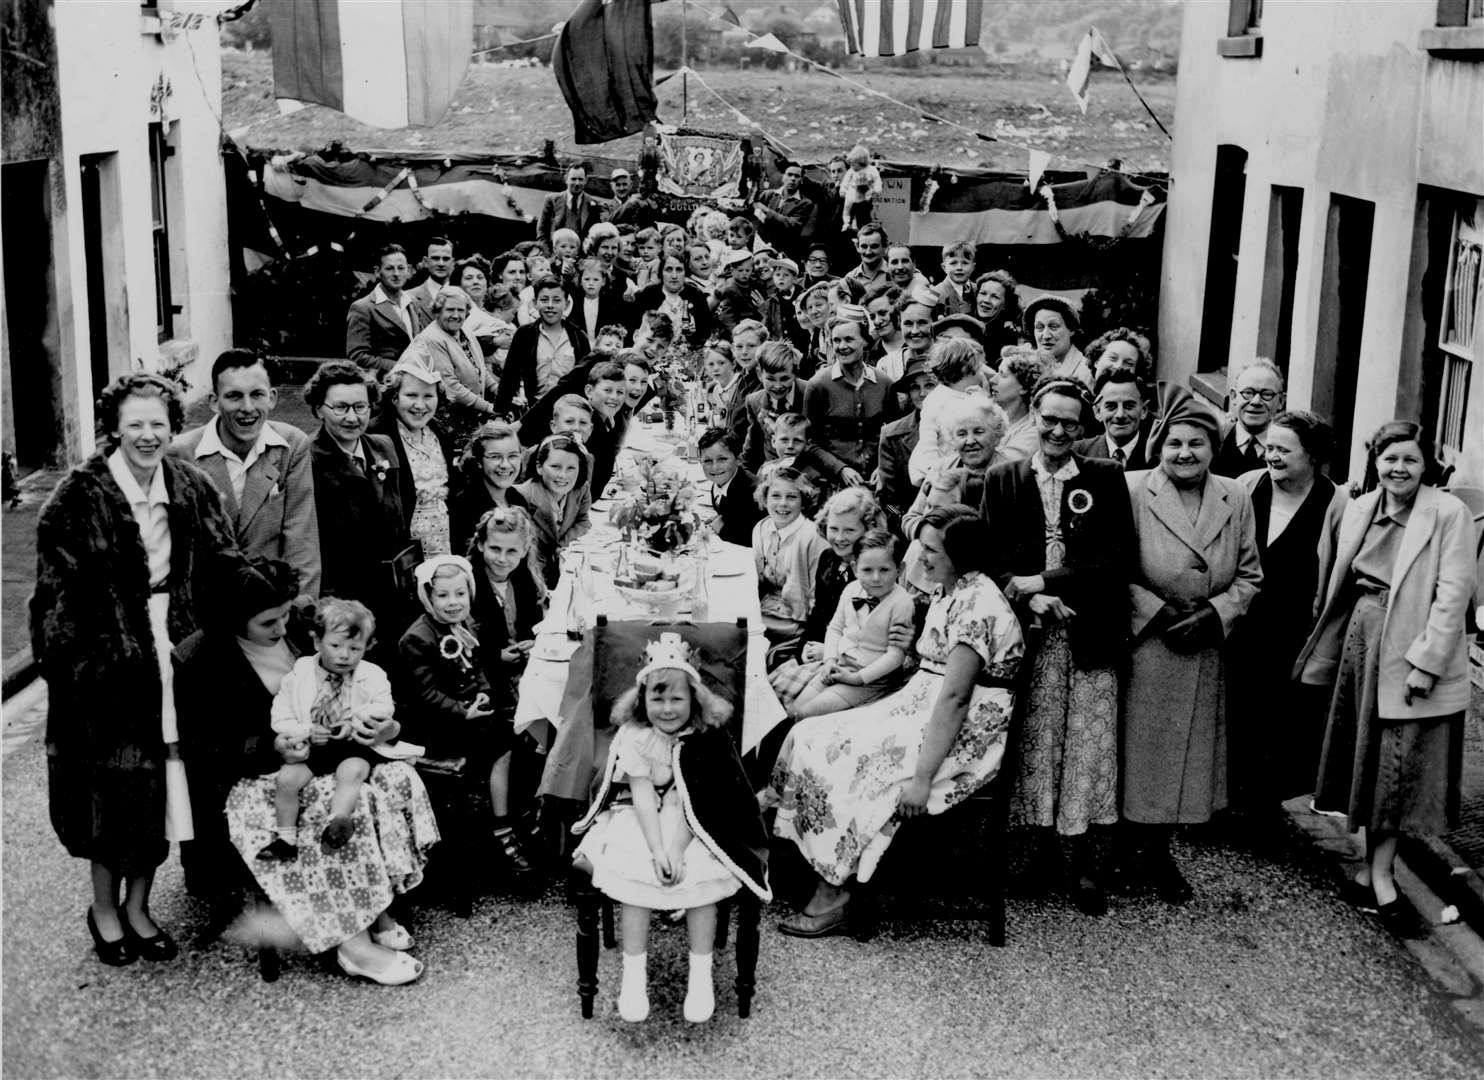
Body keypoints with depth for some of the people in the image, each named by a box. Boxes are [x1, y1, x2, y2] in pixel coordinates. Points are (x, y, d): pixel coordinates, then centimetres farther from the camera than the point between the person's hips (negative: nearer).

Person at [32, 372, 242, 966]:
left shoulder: (192, 488, 5)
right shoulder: (80, 496, -9)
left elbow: (223, 569, 6)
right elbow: (56, 586, -10)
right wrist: (61, 656, -14)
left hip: (175, 651, 4)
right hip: (106, 659, -4)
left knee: (165, 781, 8)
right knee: (113, 788, 4)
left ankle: (137, 906, 25)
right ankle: (104, 908, 23)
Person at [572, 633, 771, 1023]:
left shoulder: (707, 739, -8)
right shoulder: (633, 737, -5)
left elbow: (694, 802, -14)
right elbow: (642, 794, -13)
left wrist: (677, 850, -26)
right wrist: (657, 849, -26)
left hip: (695, 828, -1)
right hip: (644, 822, 1)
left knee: (703, 879, -25)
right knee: (633, 878, -24)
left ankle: (701, 977, -10)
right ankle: (633, 977, -13)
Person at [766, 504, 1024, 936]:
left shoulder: (977, 607, -20)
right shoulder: (947, 592, 12)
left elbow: (955, 698, -24)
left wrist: (922, 778, -26)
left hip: (962, 740, -10)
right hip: (921, 711, 10)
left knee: (841, 763, -17)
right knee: (810, 737, -1)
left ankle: (832, 897, -4)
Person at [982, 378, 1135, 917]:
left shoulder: (1106, 479, 6)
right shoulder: (1003, 480, 9)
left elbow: (1118, 558, -4)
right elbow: (990, 556, 3)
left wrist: (1045, 582, -11)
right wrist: (1029, 598, -15)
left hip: (1090, 634, 0)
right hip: (1027, 630, 1)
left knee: (1086, 743, -1)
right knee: (1034, 741, 2)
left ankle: (1077, 857, 7)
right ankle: (1048, 846, 13)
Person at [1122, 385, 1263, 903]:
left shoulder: (1236, 499, 3)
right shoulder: (1132, 490, -8)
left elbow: (1249, 575, 6)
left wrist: (1215, 612, -9)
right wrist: (1156, 611, -15)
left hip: (1206, 650, 4)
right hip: (1144, 646, -4)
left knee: (1190, 751, 11)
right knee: (1142, 749, 1)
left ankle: (1159, 853, 26)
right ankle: (1145, 851, 16)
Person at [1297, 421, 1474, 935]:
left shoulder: (1448, 513, -10)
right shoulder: (1356, 510, 6)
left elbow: (1454, 591, -14)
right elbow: (1336, 581, 13)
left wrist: (1425, 661, -19)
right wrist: (1329, 646, 8)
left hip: (1412, 656, -5)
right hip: (1361, 642, 6)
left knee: (1397, 765, -1)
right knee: (1370, 760, 12)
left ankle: (1378, 876, 5)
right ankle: (1376, 868, 23)